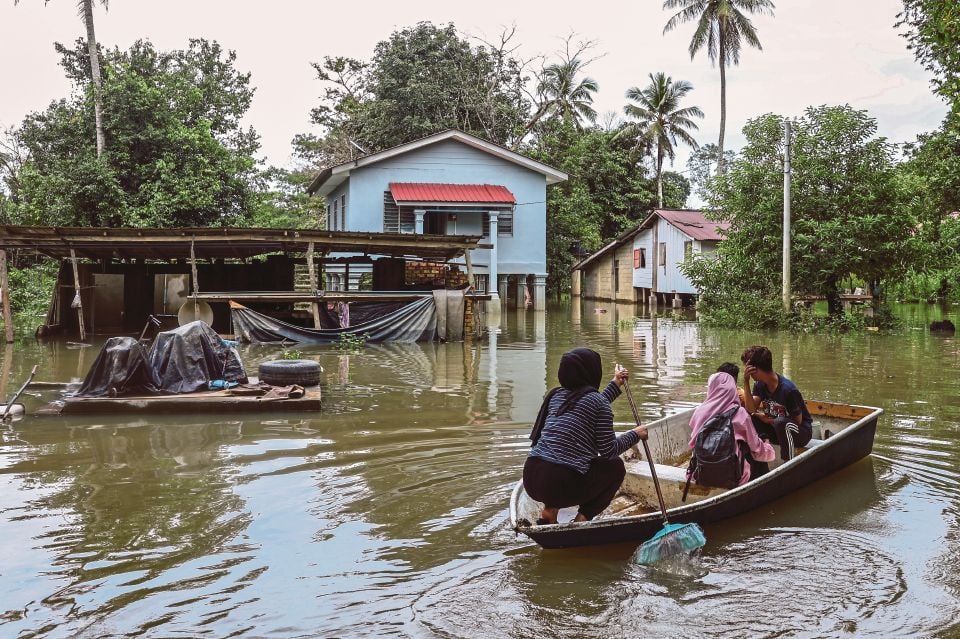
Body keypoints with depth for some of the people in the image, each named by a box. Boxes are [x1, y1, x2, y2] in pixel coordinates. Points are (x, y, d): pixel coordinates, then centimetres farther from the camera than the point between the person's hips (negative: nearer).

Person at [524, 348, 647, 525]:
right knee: (616, 466, 18)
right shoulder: (598, 400, -4)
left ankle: (549, 511, 18)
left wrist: (615, 385, 43)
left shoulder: (556, 395, 16)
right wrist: (635, 435, 15)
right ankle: (583, 518, 7)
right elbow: (609, 451, -2)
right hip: (561, 486, -6)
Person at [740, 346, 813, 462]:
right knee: (747, 416, -14)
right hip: (776, 427, 6)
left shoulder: (788, 389, -26)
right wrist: (746, 382, -23)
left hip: (801, 432, -6)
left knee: (781, 422, -39)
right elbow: (751, 409, -17)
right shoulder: (759, 384, -4)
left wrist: (769, 420, -14)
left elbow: (797, 421, -18)